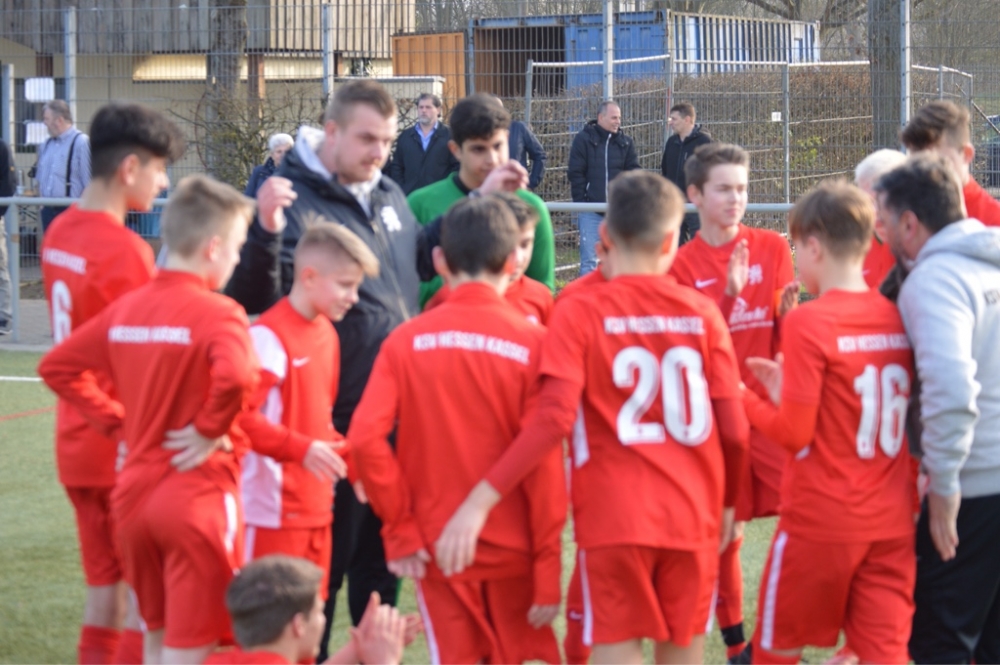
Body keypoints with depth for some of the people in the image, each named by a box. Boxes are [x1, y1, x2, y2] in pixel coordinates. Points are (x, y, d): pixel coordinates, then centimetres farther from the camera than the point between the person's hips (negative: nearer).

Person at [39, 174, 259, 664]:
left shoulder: (125, 309, 5)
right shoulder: (218, 313, -15)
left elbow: (57, 367, 12)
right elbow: (235, 377, -35)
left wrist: (118, 420, 10)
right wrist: (211, 429, -17)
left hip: (135, 492, 6)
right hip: (198, 497, -6)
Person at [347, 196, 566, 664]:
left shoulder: (407, 340, -4)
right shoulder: (531, 341, -8)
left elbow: (365, 437, -14)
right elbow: (545, 465, -10)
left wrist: (399, 529, -3)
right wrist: (548, 572, -6)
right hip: (513, 549, -1)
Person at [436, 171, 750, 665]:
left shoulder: (580, 313, -4)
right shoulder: (702, 313, 3)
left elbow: (553, 419, -16)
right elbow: (732, 427, 1)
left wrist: (481, 501, -17)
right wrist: (728, 503, 19)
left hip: (615, 520, -2)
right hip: (693, 520, 3)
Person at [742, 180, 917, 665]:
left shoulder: (809, 322, -14)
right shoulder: (896, 319, 4)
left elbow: (794, 434, -13)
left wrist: (743, 399, 3)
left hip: (821, 520, -5)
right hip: (891, 523, 5)